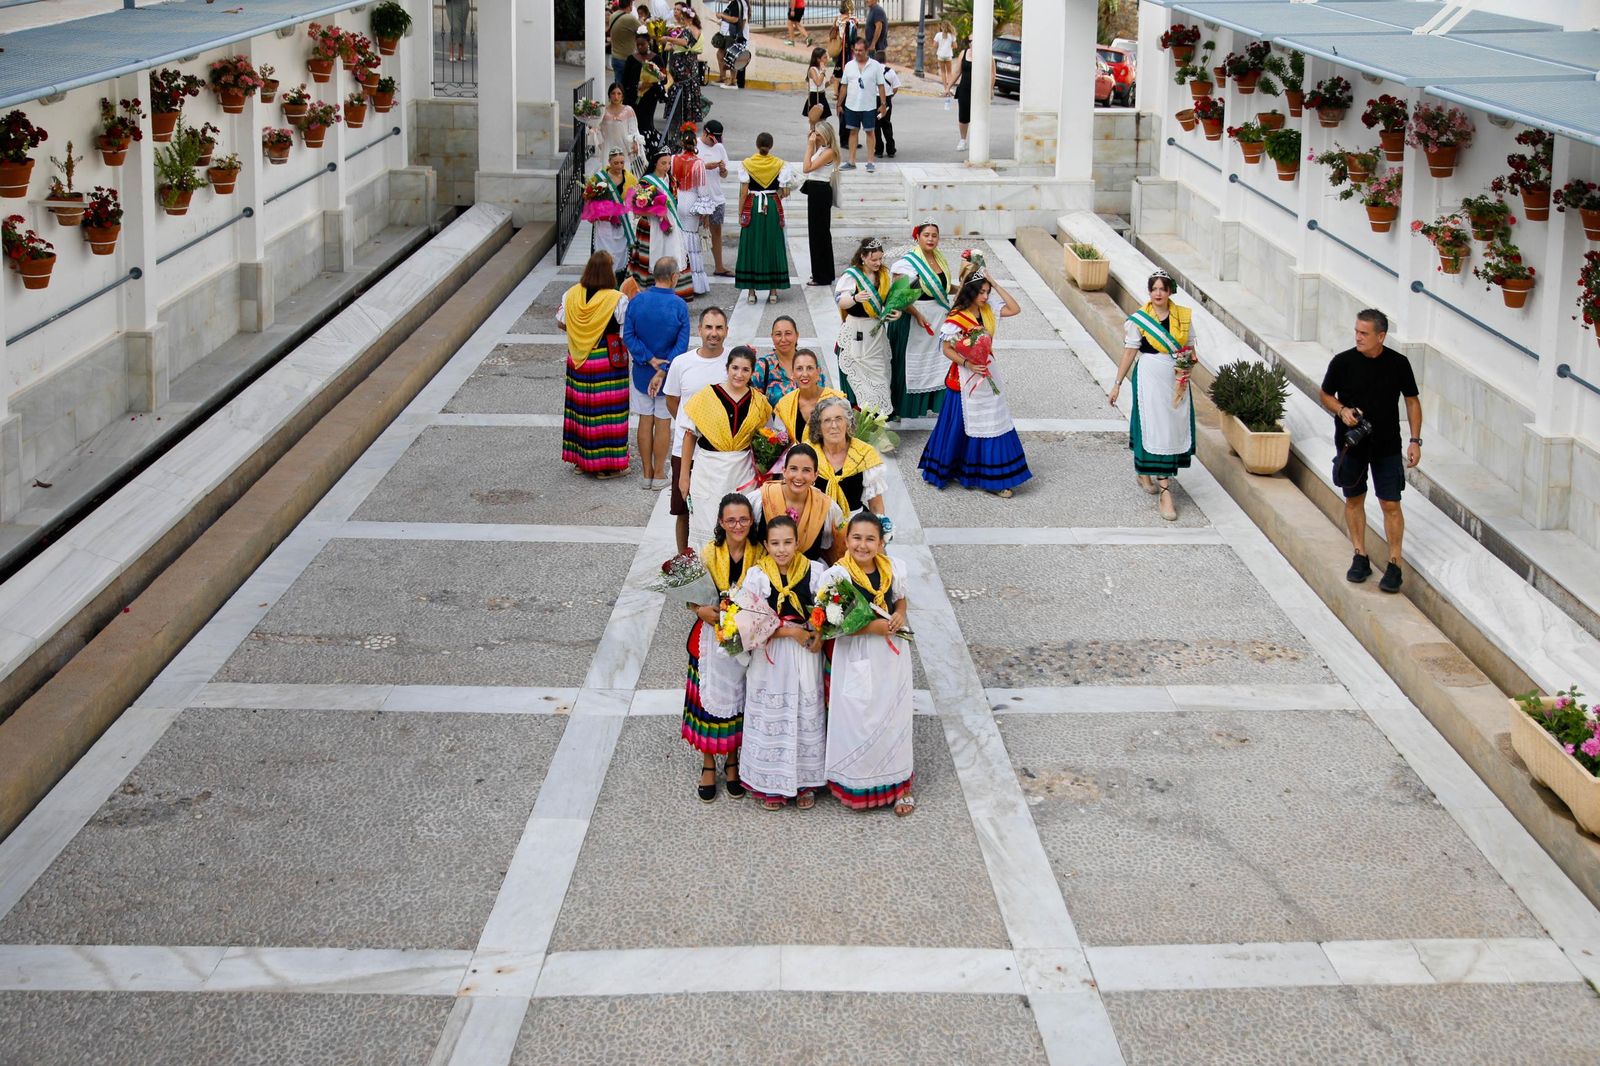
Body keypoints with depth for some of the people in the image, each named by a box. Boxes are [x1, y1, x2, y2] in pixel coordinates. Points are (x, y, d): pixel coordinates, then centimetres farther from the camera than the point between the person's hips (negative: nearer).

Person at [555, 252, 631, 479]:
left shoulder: (571, 295, -5)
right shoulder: (617, 300, -19)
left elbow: (561, 324, 6)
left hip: (578, 360, 5)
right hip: (608, 362, -5)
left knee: (581, 405, 16)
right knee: (606, 409, 4)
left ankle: (580, 459, 26)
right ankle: (606, 465, 10)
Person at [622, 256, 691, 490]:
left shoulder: (637, 301, -7)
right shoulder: (678, 305, -14)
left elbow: (628, 336, -9)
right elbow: (682, 345, -17)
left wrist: (650, 360, -11)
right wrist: (662, 372, -17)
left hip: (642, 371, 2)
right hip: (670, 372, -2)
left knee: (645, 421, 11)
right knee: (663, 423, 8)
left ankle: (647, 474, 19)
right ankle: (659, 475, 15)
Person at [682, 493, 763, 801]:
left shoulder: (759, 554, -6)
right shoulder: (708, 553, -11)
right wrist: (701, 610, -25)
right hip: (712, 636, -1)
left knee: (738, 698, 12)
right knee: (710, 698, 4)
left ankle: (732, 761, 29)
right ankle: (708, 766, 18)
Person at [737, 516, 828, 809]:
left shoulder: (814, 572, -4)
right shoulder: (756, 575, -9)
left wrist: (818, 636, -17)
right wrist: (791, 632, -17)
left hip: (805, 655, 1)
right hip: (769, 657, -1)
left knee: (806, 714, 8)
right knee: (771, 717, 7)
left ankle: (805, 782, 23)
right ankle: (771, 785, 20)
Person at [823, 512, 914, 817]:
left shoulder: (891, 568, -1)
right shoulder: (836, 575, -14)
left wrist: (900, 615, -6)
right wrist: (874, 626, -21)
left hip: (892, 654, 4)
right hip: (856, 657, -4)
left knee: (894, 719, 12)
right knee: (858, 722, 4)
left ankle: (898, 783, 29)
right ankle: (858, 786, 23)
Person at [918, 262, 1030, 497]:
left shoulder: (988, 312, 4)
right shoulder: (956, 317, -15)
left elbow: (1015, 309, 2)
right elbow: (947, 349, -13)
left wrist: (996, 285, -3)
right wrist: (967, 363, -26)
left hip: (986, 375, 7)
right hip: (965, 378, -7)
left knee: (993, 424, 8)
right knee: (959, 426, 3)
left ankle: (993, 479, 16)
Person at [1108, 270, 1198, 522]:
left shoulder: (1183, 317, 3)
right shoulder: (1138, 319, -5)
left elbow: (1189, 348, 11)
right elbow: (1129, 352, -1)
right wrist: (1117, 383, 0)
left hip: (1177, 380, 4)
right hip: (1150, 378, -4)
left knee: (1175, 430, 4)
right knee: (1155, 429, -5)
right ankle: (1165, 492, -2)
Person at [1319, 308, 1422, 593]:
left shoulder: (1398, 364, -8)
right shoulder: (1343, 362, -9)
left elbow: (1412, 401, 2)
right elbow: (1326, 395, 6)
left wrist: (1415, 440, -4)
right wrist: (1342, 410, -15)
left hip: (1387, 446, -1)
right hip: (1350, 444, 1)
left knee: (1391, 504, -2)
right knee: (1354, 499, 11)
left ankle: (1394, 565, 5)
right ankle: (1360, 557, 25)